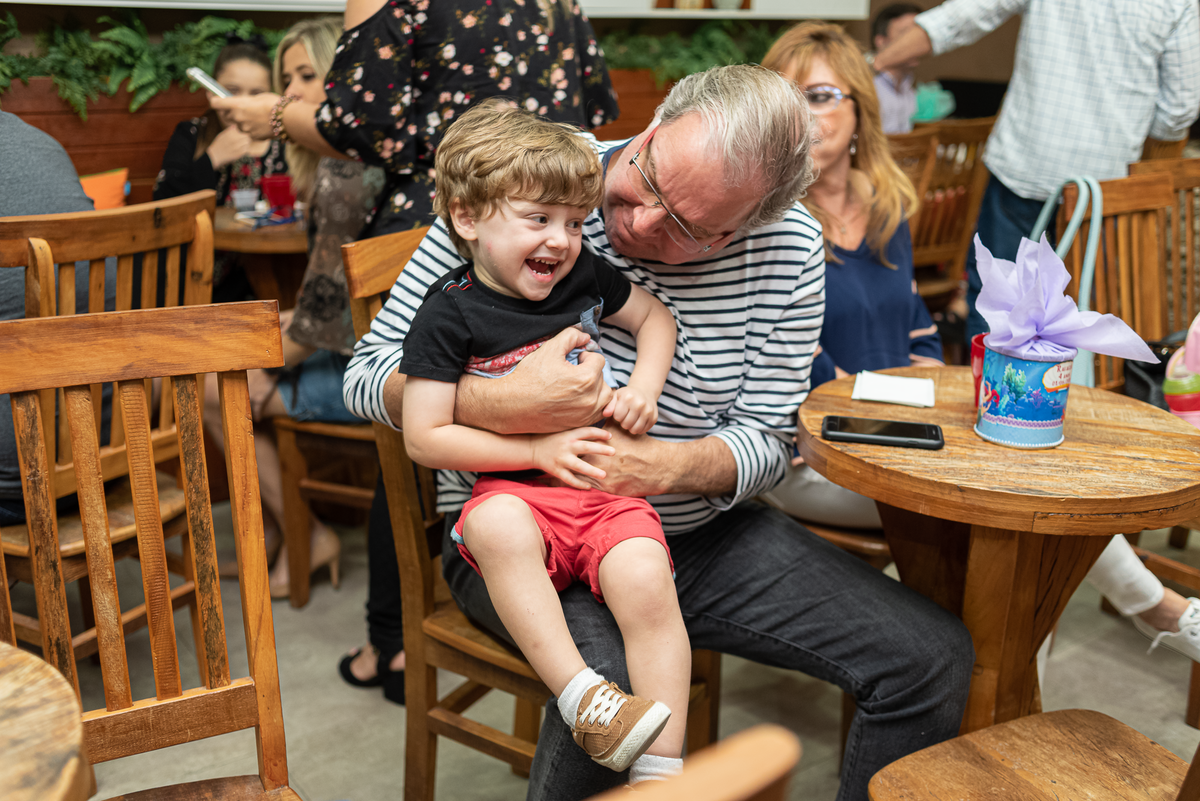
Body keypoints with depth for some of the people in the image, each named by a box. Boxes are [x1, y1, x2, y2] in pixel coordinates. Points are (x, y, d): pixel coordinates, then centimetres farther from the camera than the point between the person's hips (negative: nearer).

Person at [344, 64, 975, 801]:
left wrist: (668, 466, -24)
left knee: (935, 655, -7)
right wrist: (502, 403, -31)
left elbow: (766, 439, -1)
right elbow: (368, 376, -10)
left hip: (704, 531, 4)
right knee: (615, 674, -37)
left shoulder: (789, 246, -6)